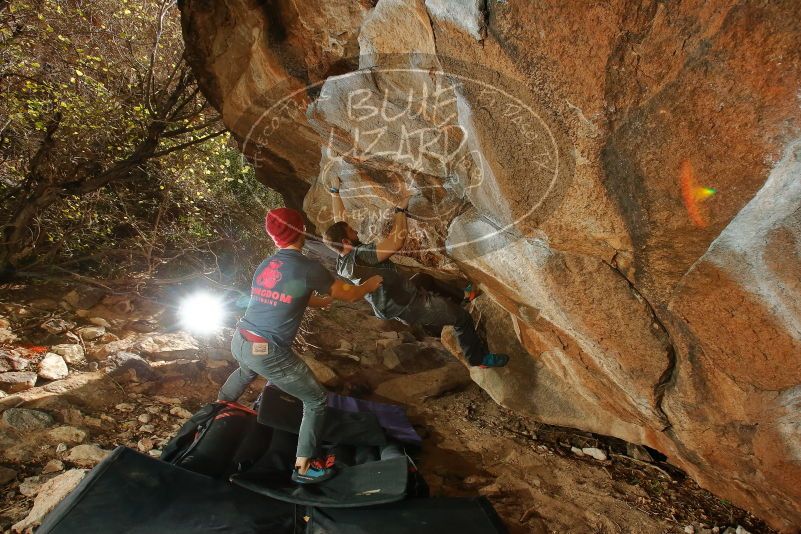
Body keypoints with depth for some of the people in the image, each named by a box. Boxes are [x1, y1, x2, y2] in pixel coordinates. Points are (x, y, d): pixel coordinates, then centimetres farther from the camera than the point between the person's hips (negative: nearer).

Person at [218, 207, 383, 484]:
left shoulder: (265, 265, 9)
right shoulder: (308, 267, -13)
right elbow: (349, 295, 0)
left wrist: (323, 300, 37)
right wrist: (370, 285, 21)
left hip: (239, 341, 8)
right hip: (268, 353, -8)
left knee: (246, 371, 43)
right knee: (316, 400, 10)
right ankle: (303, 466, 15)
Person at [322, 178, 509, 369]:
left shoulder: (343, 257, -5)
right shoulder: (358, 256, -34)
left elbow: (339, 217, 8)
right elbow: (397, 241, -39)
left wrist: (335, 191, 16)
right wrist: (400, 209, -25)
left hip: (396, 301, 10)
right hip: (408, 308, -10)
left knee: (425, 279, 35)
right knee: (462, 317, -2)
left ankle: (454, 300, 55)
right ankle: (479, 357, 20)